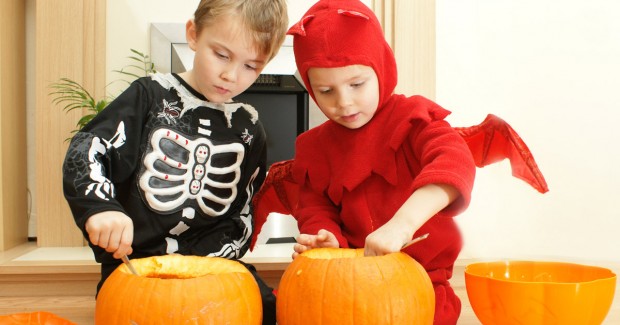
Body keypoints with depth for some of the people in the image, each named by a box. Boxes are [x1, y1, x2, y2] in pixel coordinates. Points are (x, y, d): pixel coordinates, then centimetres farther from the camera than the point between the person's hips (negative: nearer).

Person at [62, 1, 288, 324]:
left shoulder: (248, 129, 7)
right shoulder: (152, 96, -2)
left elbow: (244, 214, 10)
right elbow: (84, 152, -8)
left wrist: (206, 261, -7)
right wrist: (99, 206, -28)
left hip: (211, 262, 3)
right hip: (133, 262, -3)